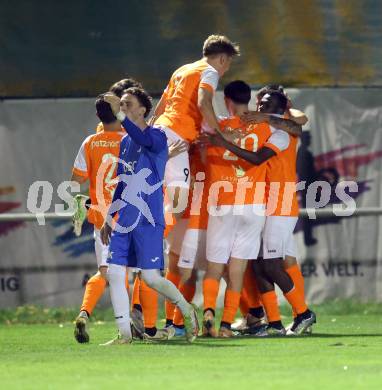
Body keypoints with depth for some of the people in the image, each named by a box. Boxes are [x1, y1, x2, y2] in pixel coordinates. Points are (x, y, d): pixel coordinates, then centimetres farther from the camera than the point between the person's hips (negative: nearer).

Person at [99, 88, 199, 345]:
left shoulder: (157, 137, -7)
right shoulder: (125, 142, 17)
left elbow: (144, 139, -32)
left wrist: (120, 114, -41)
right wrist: (109, 217, 24)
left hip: (148, 220, -7)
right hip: (124, 220, 7)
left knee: (151, 277, -8)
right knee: (114, 273, -2)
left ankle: (187, 311, 16)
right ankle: (125, 334, 3)